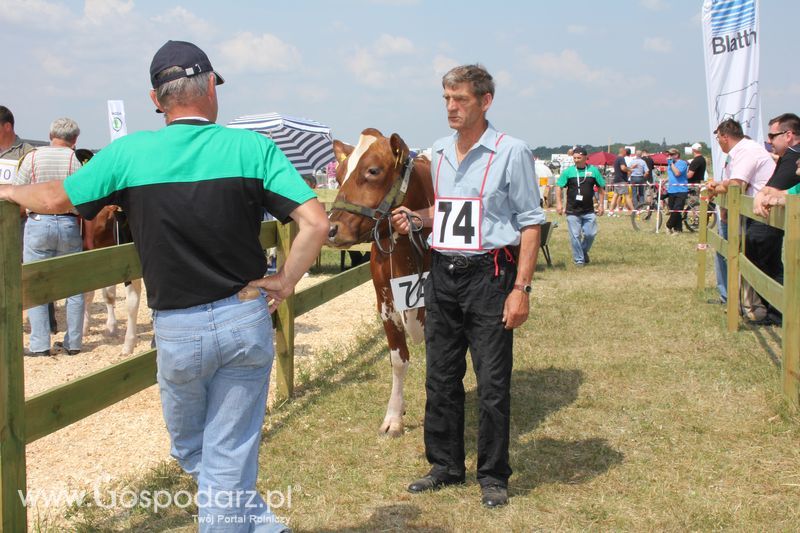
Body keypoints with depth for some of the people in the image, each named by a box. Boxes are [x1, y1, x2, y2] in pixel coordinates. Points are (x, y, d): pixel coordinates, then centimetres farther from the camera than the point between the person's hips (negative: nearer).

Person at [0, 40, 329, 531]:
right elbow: (316, 223, -15)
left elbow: (54, 199, 8)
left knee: (189, 448, 22)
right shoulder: (252, 147, -7)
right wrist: (285, 282, -3)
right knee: (230, 454, 10)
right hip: (247, 319, 0)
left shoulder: (128, 154, -6)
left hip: (177, 329, 0)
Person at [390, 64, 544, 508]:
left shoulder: (511, 152, -7)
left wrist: (521, 288, -15)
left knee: (492, 385, 0)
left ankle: (493, 476, 14)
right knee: (440, 379, 13)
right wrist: (415, 218, 3)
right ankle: (445, 466, 27)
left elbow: (531, 223, -8)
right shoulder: (438, 153, 11)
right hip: (442, 275, 6)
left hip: (488, 276, -6)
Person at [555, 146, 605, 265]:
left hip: (589, 211, 1)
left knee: (591, 234, -1)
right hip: (572, 211, -1)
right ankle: (579, 259, 12)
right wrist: (559, 203, -6)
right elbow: (558, 187, 3)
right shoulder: (568, 171, -1)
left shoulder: (593, 170, 1)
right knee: (575, 236, 0)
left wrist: (601, 204, 3)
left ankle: (584, 251, 27)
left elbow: (602, 188, 9)